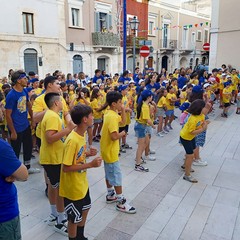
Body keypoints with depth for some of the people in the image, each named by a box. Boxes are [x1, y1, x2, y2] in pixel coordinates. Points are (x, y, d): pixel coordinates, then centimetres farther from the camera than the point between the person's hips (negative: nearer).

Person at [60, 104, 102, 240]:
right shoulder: (72, 140, -29)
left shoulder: (82, 134, -1)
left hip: (82, 183, 10)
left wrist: (88, 154, -7)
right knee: (74, 219, 11)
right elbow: (66, 168, -27)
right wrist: (90, 165, -27)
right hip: (73, 187, -9)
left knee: (85, 209, 27)